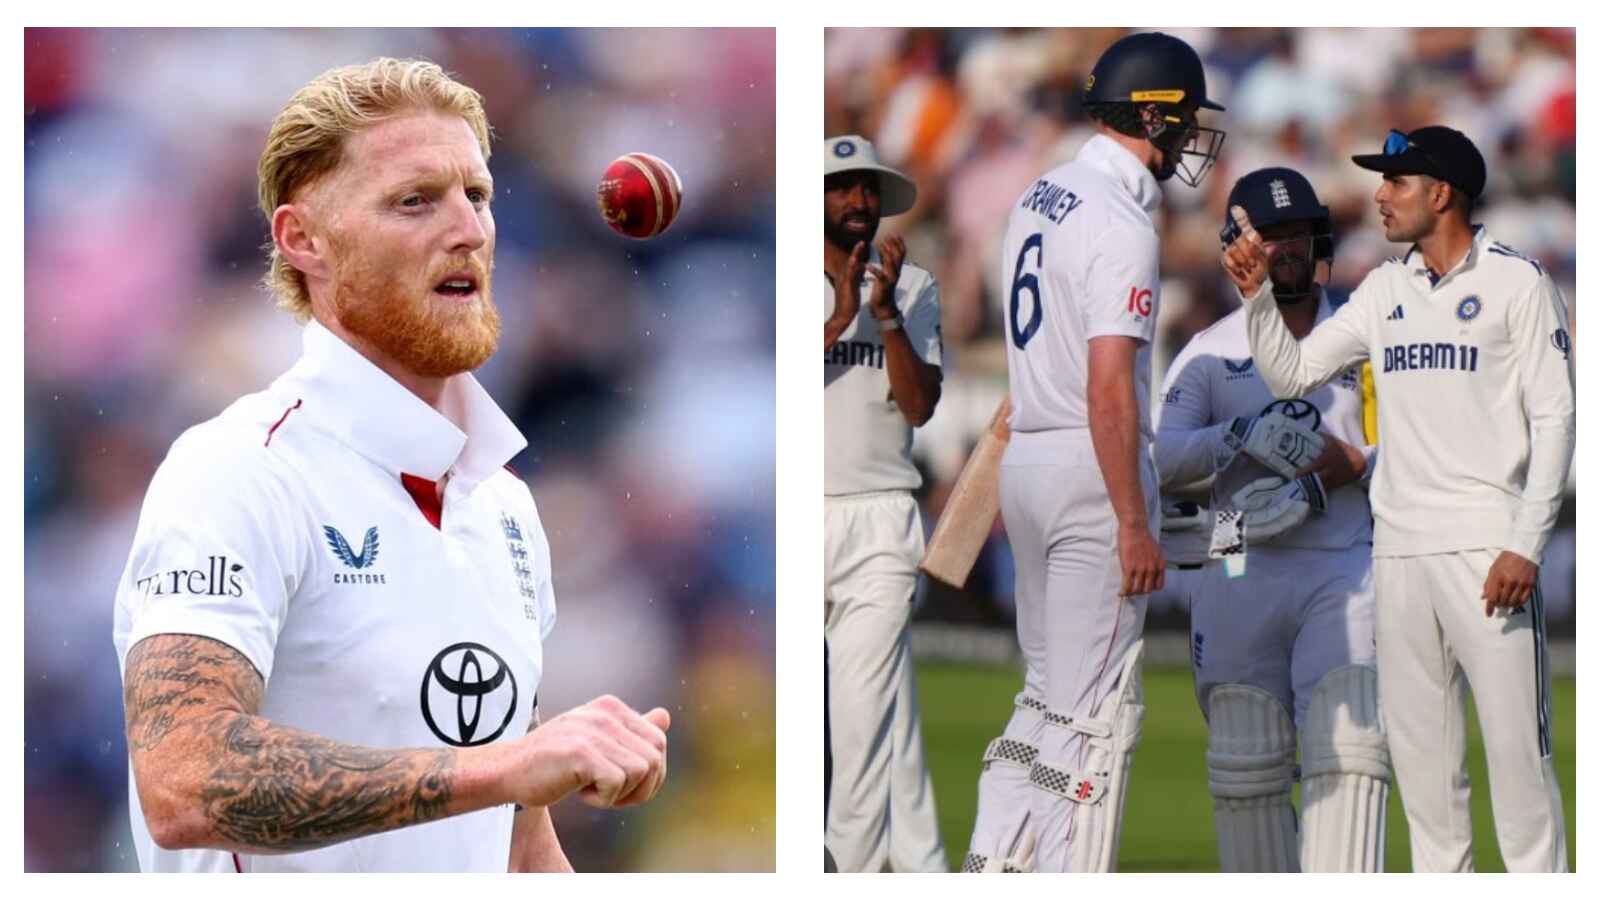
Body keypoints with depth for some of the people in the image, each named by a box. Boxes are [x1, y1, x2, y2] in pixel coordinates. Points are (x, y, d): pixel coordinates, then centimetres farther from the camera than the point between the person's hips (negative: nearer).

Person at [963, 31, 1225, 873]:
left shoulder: (1037, 198, 11)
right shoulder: (1122, 225, -16)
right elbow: (1108, 387, -22)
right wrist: (1134, 525, -20)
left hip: (1022, 458, 9)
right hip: (1092, 469, -9)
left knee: (1046, 690, 16)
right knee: (1097, 708, -3)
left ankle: (993, 865, 15)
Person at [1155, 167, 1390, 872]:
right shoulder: (1210, 352, 10)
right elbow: (1158, 458, -3)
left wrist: (1346, 468, -13)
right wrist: (1241, 436, -20)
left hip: (1344, 574, -1)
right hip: (1241, 576, 1)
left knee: (1347, 748, -16)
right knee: (1245, 764, 0)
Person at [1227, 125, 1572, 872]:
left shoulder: (1516, 282, -3)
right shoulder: (1384, 291, 14)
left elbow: (1553, 418, -7)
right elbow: (1291, 374, 15)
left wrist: (1526, 546, -14)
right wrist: (1257, 295, -1)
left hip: (1487, 549, -6)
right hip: (1401, 550, 6)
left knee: (1515, 740, -9)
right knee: (1416, 740, 8)